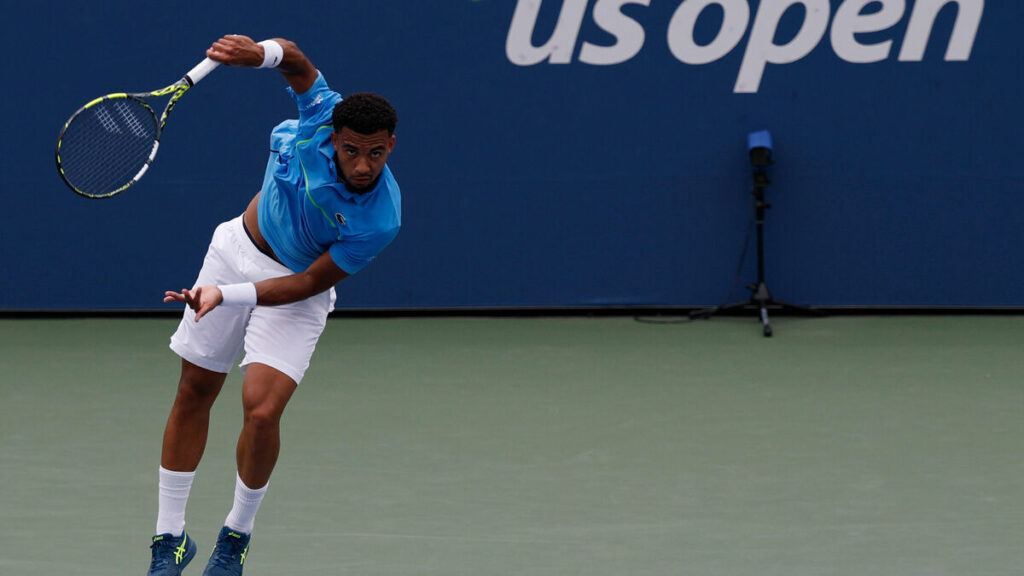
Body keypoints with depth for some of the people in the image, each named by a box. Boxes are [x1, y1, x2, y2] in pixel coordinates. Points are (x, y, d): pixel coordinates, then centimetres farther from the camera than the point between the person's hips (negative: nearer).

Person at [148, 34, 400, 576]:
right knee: (193, 394, 10)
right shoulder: (325, 115, -26)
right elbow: (295, 61, -9)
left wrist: (226, 296, -33)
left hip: (294, 289, -4)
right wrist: (261, 52, -32)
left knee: (262, 411, -19)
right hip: (237, 247, 4)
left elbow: (309, 283, -25)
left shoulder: (378, 221, -32)